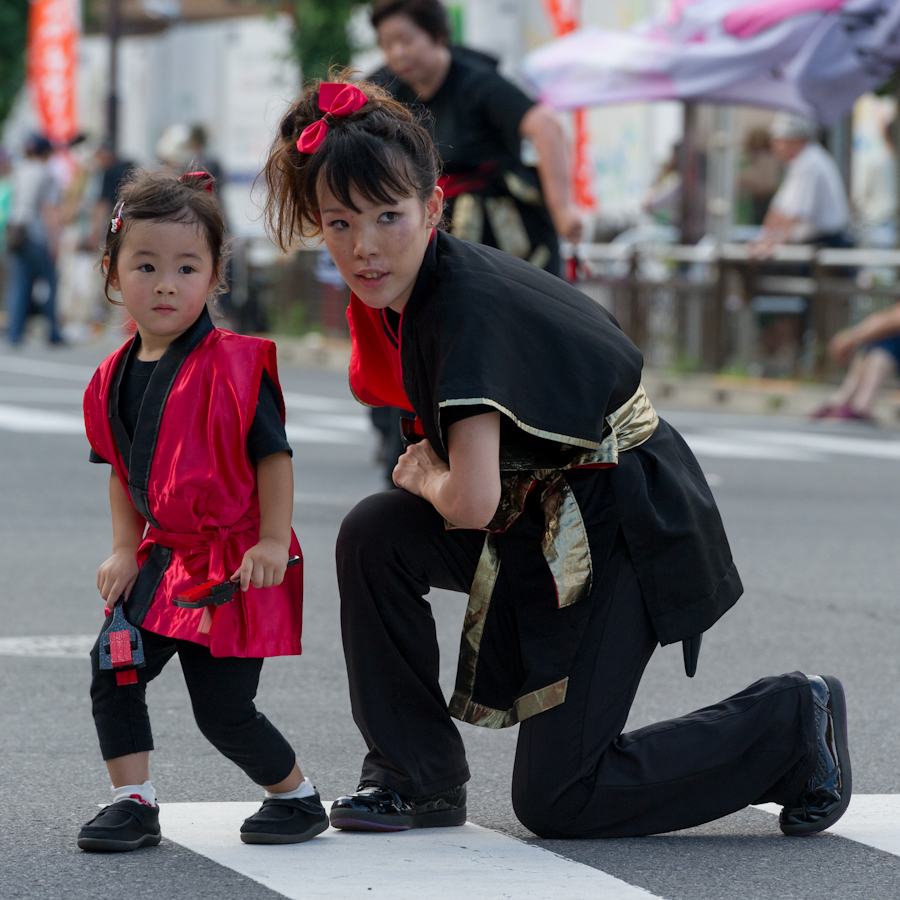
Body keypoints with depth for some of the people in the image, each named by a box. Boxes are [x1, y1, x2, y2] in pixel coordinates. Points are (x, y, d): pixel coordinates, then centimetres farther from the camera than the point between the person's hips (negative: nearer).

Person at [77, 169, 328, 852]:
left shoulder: (235, 367, -16)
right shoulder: (116, 378, 4)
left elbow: (274, 455, -13)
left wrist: (271, 543, -17)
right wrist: (126, 549, 7)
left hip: (232, 562, -7)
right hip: (165, 558, 7)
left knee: (223, 708, -5)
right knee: (113, 669, -1)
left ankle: (296, 796, 18)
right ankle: (134, 802, 10)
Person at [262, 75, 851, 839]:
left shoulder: (466, 307, -27)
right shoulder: (406, 289, 0)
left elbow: (472, 502, -33)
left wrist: (423, 475, -12)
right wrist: (432, 462, 0)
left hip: (628, 526, -9)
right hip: (541, 513, 9)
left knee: (555, 800, -5)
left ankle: (792, 725, 10)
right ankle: (417, 777, 4)